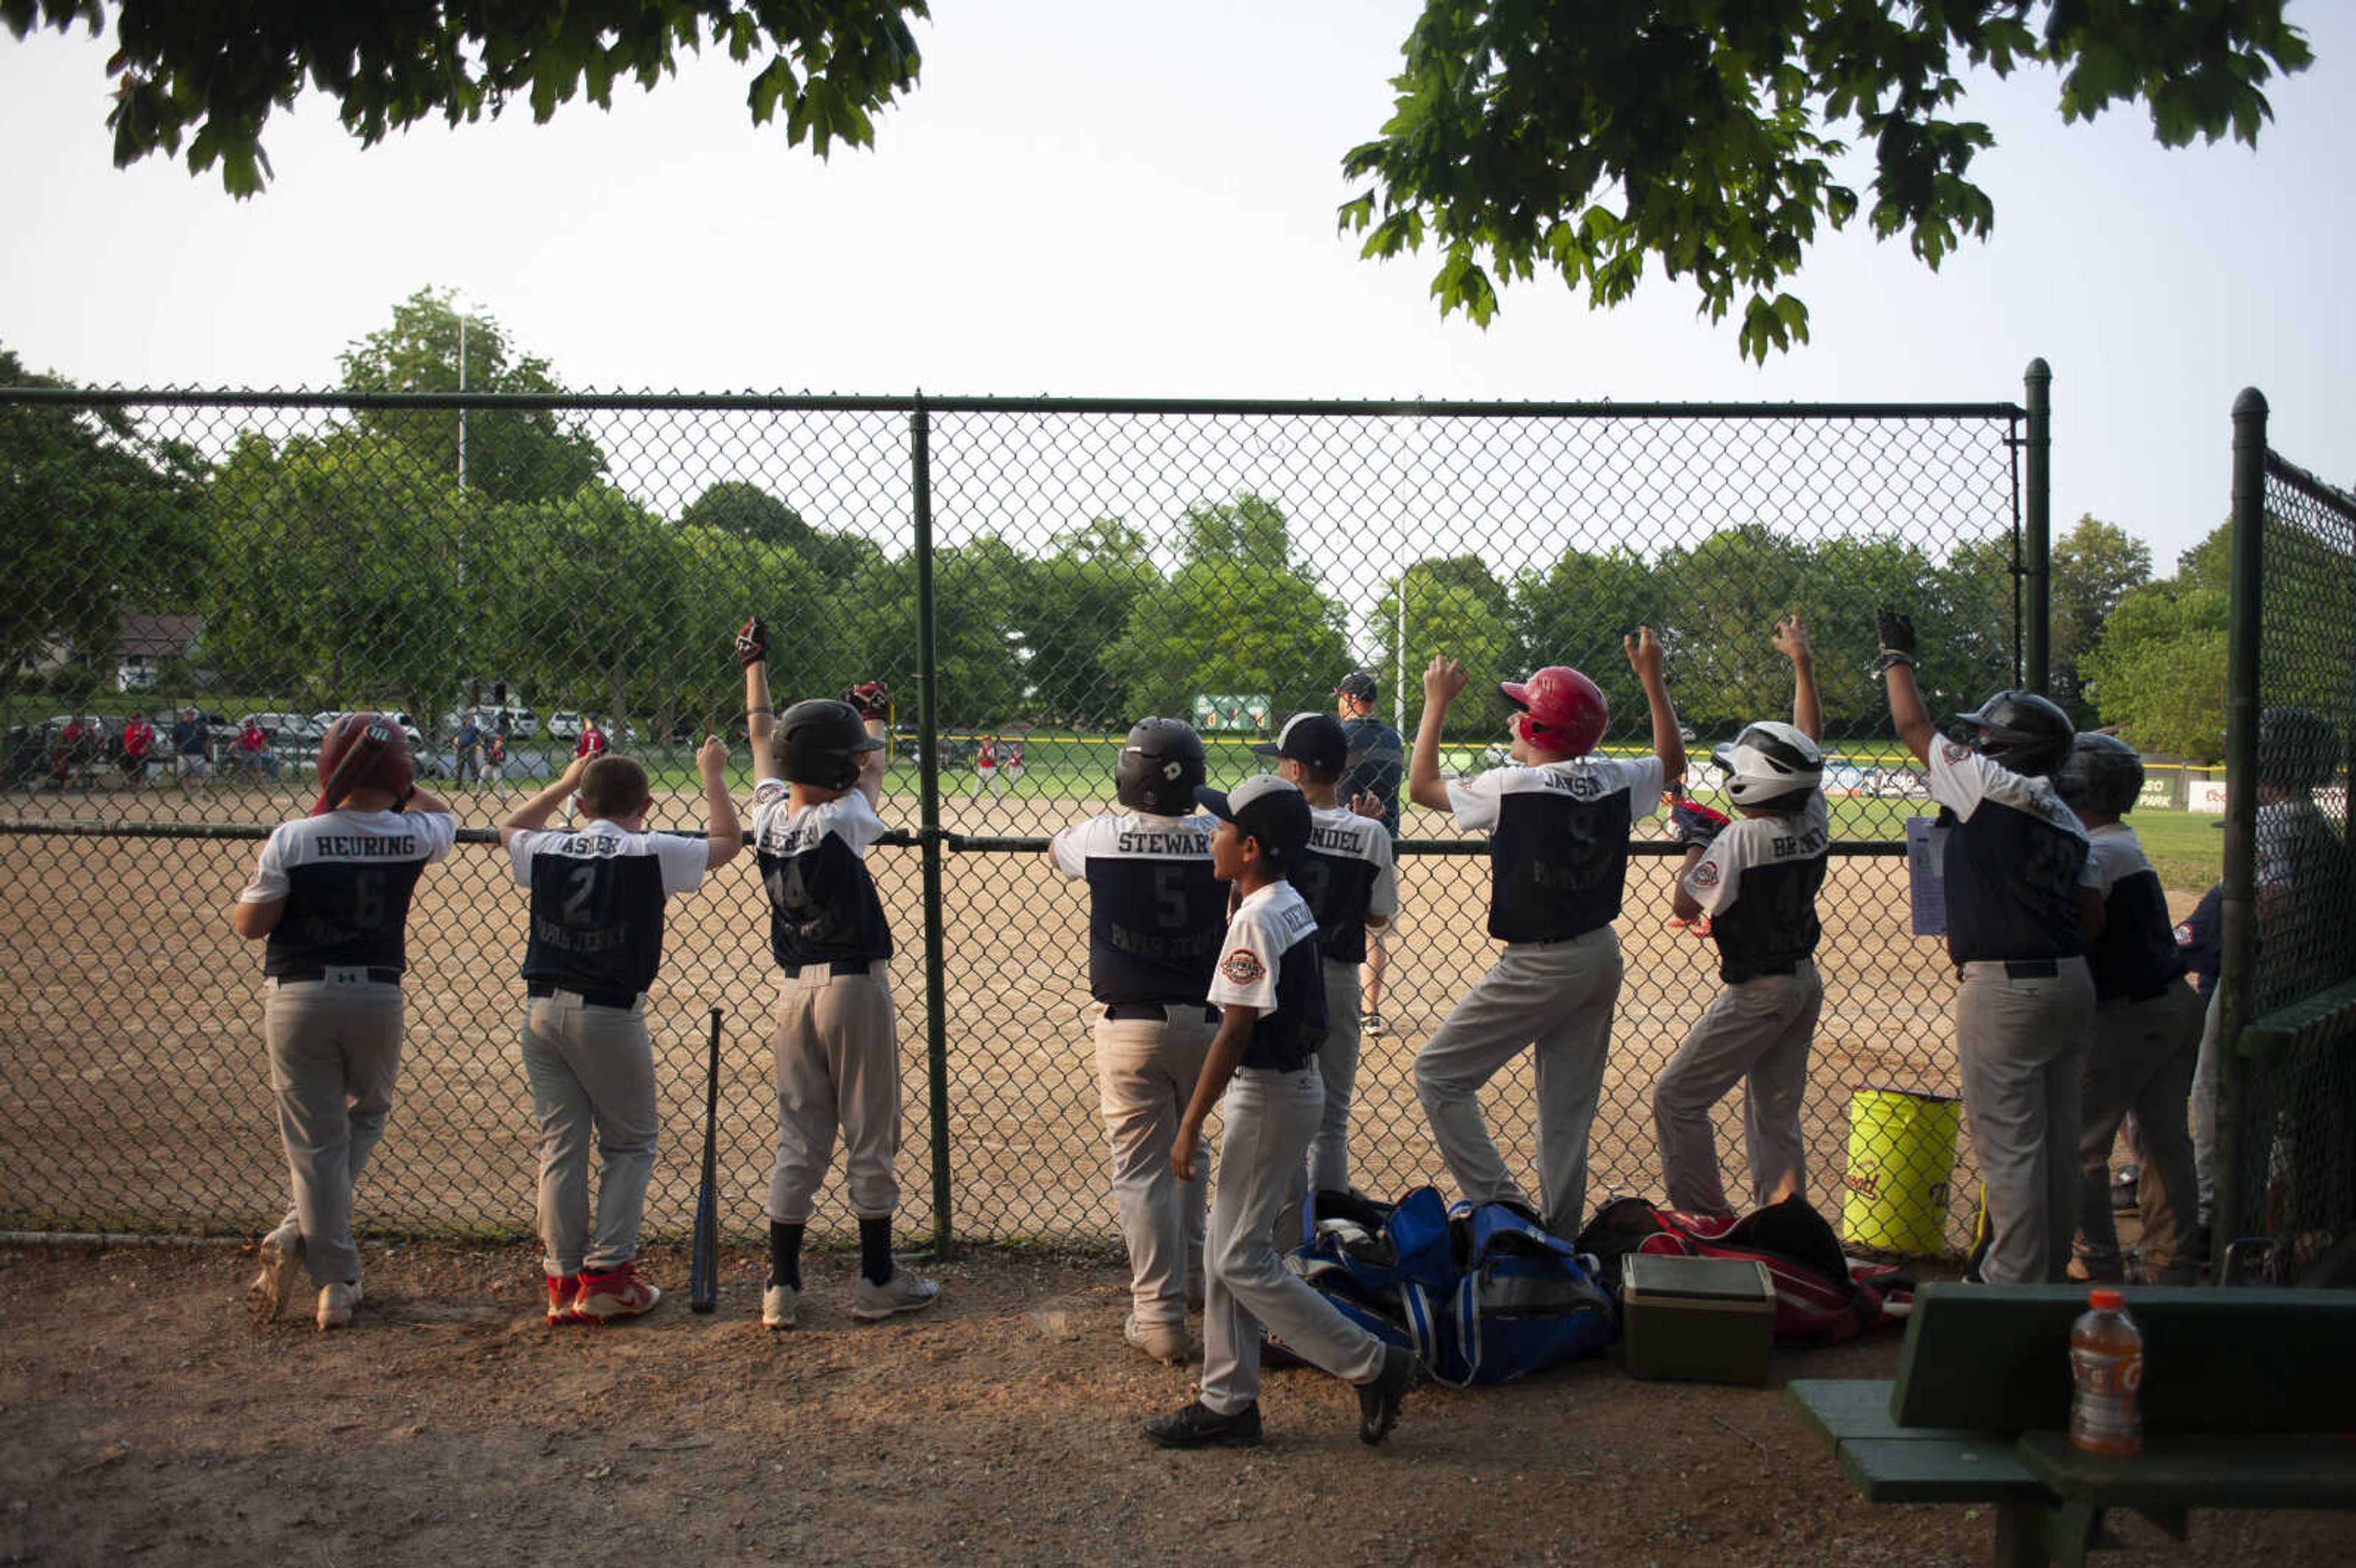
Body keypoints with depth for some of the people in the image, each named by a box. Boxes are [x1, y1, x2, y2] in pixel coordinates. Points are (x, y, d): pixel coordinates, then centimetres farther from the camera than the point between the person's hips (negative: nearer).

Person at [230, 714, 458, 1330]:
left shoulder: (293, 839, -12)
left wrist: (259, 881, 12)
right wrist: (398, 784, 18)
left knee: (316, 1139, 5)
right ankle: (303, 1232, 8)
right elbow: (442, 814, 21)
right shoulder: (413, 836, -4)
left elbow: (249, 925, -6)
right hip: (378, 996, 2)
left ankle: (337, 1282, 3)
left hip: (300, 997, -2)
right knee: (367, 1115, 22)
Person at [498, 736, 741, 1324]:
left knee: (560, 1145, 10)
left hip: (543, 1008, 4)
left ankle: (563, 1281, 14)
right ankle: (607, 1275, 5)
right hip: (610, 1015, -4)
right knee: (629, 1143, 10)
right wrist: (712, 776, 17)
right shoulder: (651, 853, -8)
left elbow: (509, 826, 28)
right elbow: (727, 841, 5)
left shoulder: (545, 850, 4)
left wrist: (565, 783, 34)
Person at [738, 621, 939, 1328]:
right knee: (871, 1139, 6)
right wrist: (876, 716, 26)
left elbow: (761, 735, 15)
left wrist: (754, 663, 30)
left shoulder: (770, 816, -1)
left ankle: (782, 1286, 12)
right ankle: (878, 1281, 15)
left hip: (795, 991, 6)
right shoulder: (843, 823, -15)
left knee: (798, 1143, 11)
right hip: (855, 987, -6)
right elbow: (875, 772, 6)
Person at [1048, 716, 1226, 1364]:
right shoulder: (1216, 837, -6)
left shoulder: (1103, 836, -9)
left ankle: (1159, 1316, 1)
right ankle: (1189, 1273, 39)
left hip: (1129, 1024, -3)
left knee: (1141, 1166, 2)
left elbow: (1055, 850, 15)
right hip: (1203, 1020, 3)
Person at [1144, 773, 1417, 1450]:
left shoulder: (1255, 920, -21)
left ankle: (1375, 1367, 1)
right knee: (1228, 1247, 15)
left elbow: (1235, 1032, -22)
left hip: (1270, 1098, -10)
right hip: (1295, 1082, 10)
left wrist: (1190, 1124, -18)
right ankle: (1228, 1402, 21)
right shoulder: (1294, 905, 8)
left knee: (1242, 1259, -3)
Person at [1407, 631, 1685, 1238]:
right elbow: (1672, 762, 21)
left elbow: (1421, 786, -4)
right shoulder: (1613, 779, -2)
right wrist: (1653, 681, 23)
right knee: (1569, 1103, 15)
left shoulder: (1514, 787, -19)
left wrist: (1437, 704, 4)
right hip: (1601, 955, 7)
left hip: (1541, 965, -7)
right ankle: (1559, 1237, 21)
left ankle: (1501, 1204, -7)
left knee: (1438, 1073, 2)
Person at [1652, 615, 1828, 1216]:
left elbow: (1685, 906, -14)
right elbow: (1809, 741, 12)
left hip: (1758, 990, -8)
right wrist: (1803, 662, 21)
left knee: (1677, 1097, 2)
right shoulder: (1812, 822, -2)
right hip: (1805, 981, 8)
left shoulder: (1740, 838, -21)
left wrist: (1697, 842, -1)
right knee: (1775, 1113, 14)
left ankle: (1706, 1217, 4)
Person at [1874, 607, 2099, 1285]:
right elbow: (2091, 914, 10)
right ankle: (2049, 1269, 25)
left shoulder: (1988, 784, -9)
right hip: (2072, 981, 8)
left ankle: (2015, 1284, 0)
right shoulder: (2067, 820, 11)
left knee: (2008, 1142, -3)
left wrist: (1897, 655, 17)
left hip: (2005, 986, -8)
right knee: (2057, 1139, 14)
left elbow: (1913, 727, 3)